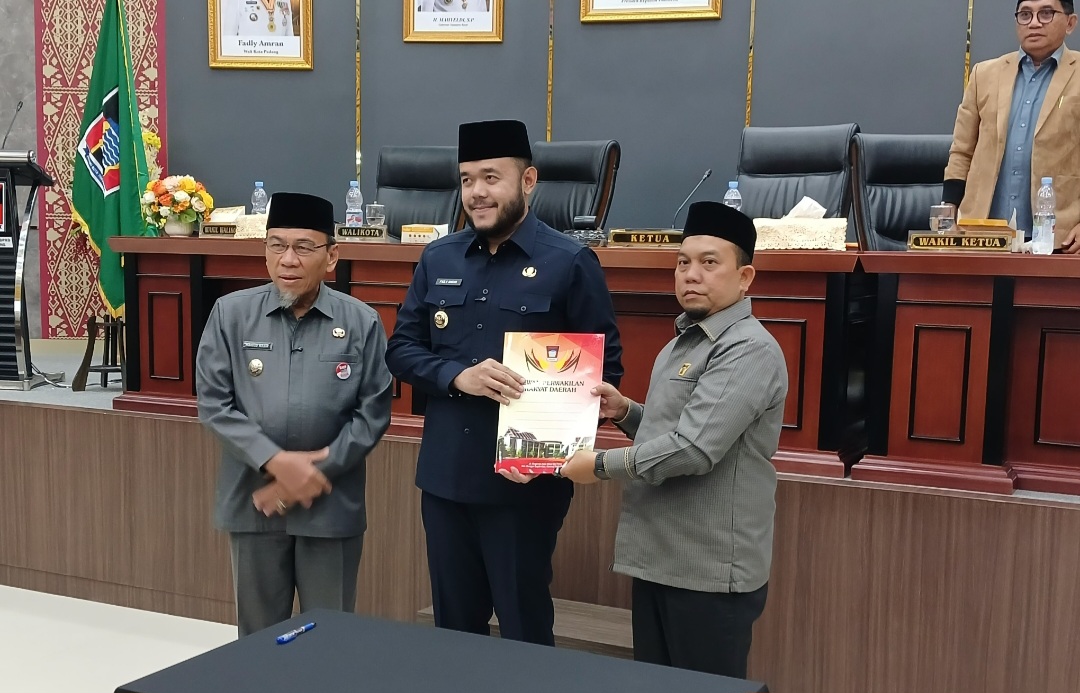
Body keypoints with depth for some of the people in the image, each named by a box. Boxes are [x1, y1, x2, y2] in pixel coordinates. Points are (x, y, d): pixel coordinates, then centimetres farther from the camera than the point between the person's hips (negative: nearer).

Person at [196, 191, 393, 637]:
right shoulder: (231, 313, -2)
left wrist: (315, 474, -11)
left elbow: (373, 413, -4)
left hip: (331, 504, -1)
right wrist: (276, 462, -13)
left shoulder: (361, 322, -5)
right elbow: (213, 403, -3)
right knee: (258, 633, 16)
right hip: (252, 499, 1)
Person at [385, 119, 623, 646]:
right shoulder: (438, 259, 7)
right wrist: (457, 376, -12)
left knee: (524, 628, 9)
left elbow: (605, 366, -6)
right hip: (444, 474, 5)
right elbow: (401, 349, 7)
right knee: (453, 625, 18)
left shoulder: (569, 263, -7)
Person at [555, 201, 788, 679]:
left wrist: (601, 465, -13)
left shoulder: (748, 349, -16)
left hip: (709, 569, -9)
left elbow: (693, 449, -24)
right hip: (658, 559, 9)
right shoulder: (682, 342, 15)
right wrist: (625, 412, 4)